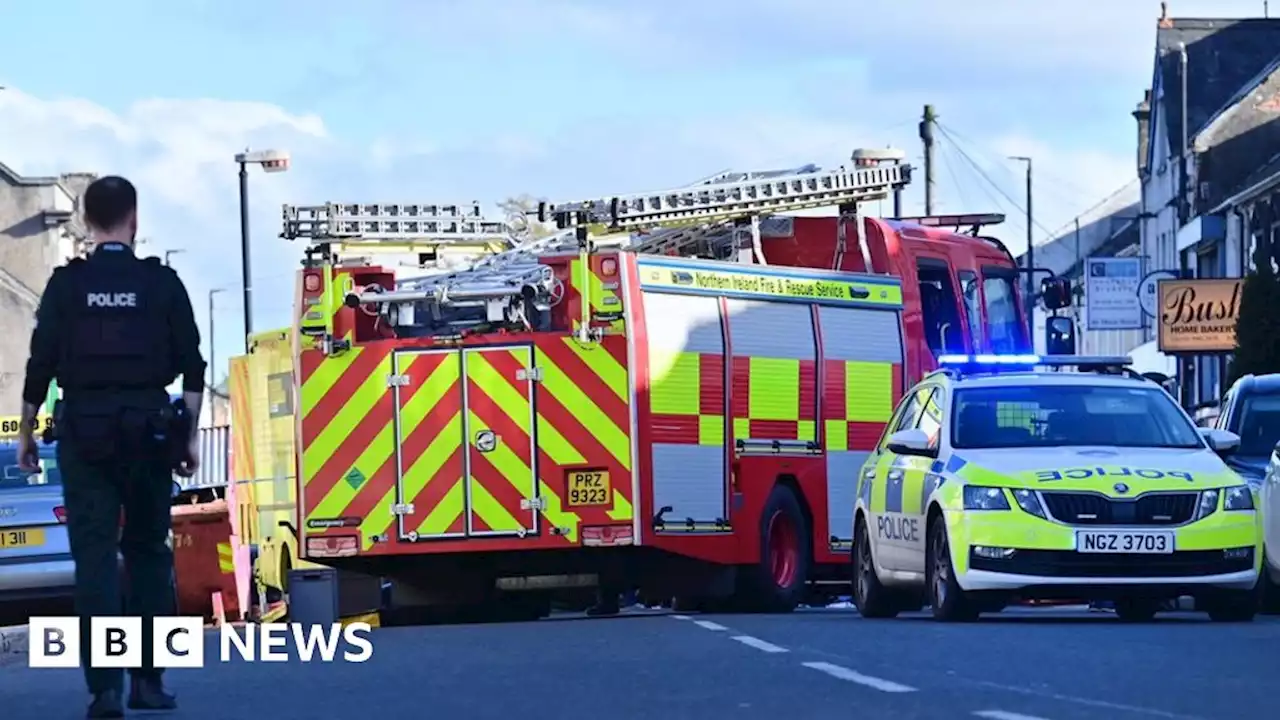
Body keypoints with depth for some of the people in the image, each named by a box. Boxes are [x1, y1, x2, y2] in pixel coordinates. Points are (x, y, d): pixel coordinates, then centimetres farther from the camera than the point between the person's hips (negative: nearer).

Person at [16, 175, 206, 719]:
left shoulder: (67, 286, -1)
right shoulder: (162, 285, 1)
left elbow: (40, 365, -1)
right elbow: (191, 368, 0)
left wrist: (26, 434, 9)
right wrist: (189, 437, 6)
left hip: (83, 434, -1)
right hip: (147, 430, 1)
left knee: (95, 557, -2)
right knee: (148, 553, 12)